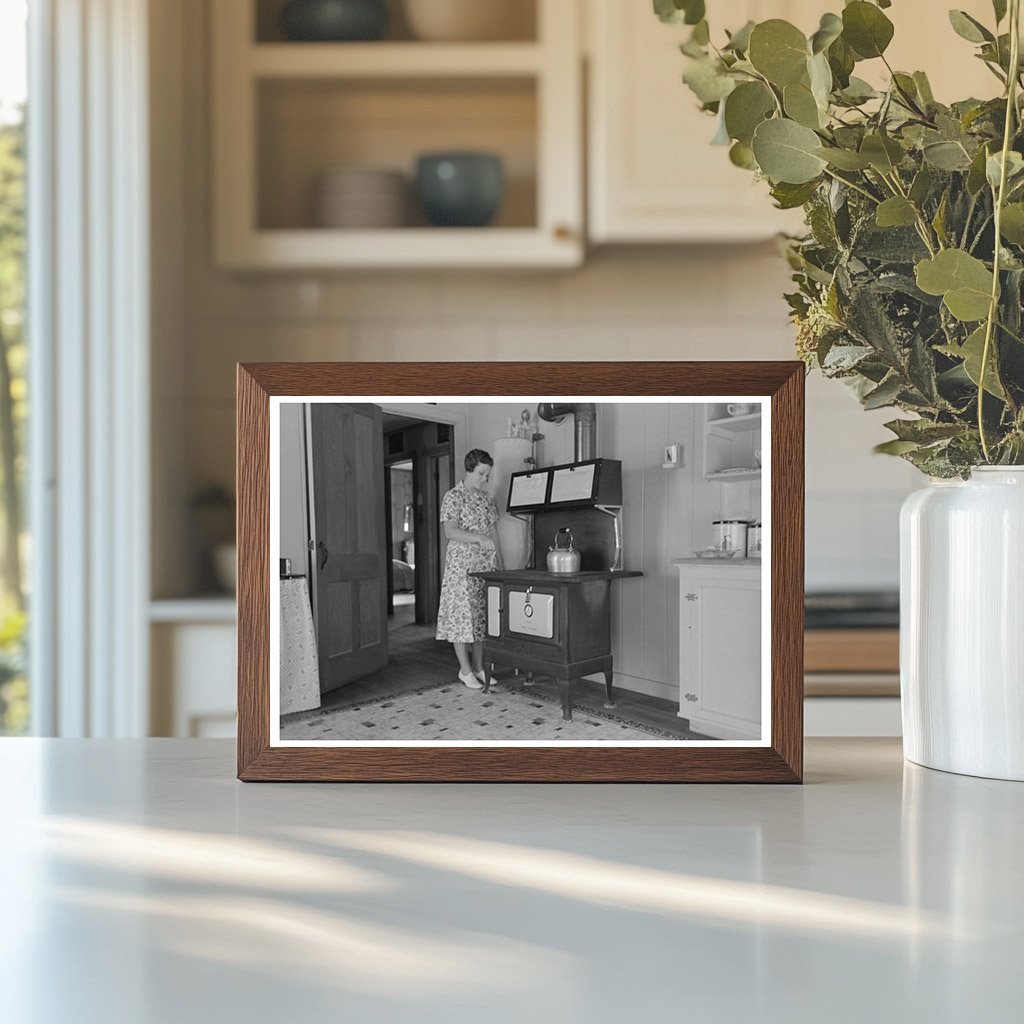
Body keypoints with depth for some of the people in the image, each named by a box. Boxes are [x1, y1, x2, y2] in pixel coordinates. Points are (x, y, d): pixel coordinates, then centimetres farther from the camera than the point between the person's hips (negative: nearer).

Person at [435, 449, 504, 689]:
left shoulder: (487, 499, 13)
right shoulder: (453, 497, -7)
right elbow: (450, 531, -17)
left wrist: (500, 565, 13)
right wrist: (478, 538, -29)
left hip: (486, 566, 7)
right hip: (462, 564, -6)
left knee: (482, 615, 7)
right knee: (463, 614, -4)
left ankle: (478, 667, 14)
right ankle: (465, 670, 2)